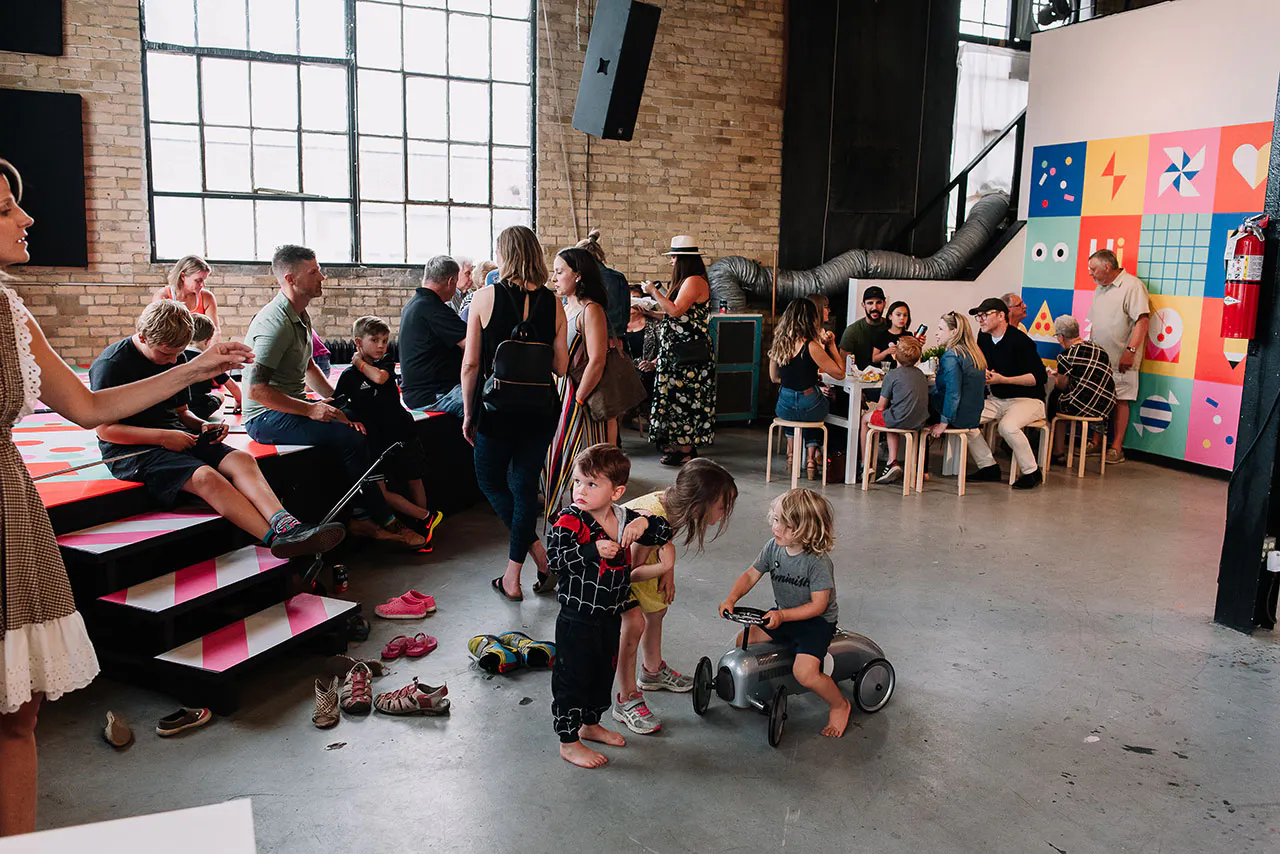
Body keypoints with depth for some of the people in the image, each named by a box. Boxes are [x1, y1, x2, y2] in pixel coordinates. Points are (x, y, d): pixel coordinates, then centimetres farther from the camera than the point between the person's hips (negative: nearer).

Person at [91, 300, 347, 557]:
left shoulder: (176, 358, 12)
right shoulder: (111, 365, -10)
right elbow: (105, 429, -11)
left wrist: (202, 426, -1)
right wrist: (162, 437, -18)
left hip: (174, 437, 7)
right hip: (130, 449, -7)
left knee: (241, 459, -21)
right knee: (204, 476, -33)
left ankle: (284, 522, -46)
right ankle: (277, 537, -47)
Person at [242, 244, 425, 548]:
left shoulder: (300, 316, 12)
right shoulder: (276, 323, -20)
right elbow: (256, 389, -26)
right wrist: (310, 410, -24)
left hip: (293, 406, 10)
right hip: (266, 417, -10)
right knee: (350, 438, -24)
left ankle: (358, 517, -6)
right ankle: (385, 522, -13)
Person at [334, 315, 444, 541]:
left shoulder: (387, 363, 7)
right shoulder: (349, 376, 4)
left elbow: (379, 377, -15)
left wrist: (359, 362, -1)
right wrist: (353, 421, -12)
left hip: (402, 432, 1)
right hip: (375, 440, -1)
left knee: (414, 480, 7)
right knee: (379, 492, -6)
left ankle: (422, 525, 21)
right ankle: (426, 517, 6)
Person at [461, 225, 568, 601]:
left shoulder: (485, 298, -8)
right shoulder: (553, 303, -1)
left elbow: (470, 363, -7)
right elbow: (561, 367, 1)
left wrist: (469, 413, 4)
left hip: (498, 408, -3)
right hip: (540, 410, 3)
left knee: (490, 481, 17)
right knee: (524, 486, 13)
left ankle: (538, 552, 5)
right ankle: (513, 574, 19)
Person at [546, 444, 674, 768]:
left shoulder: (624, 518, 0)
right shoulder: (570, 520, -16)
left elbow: (664, 534, 7)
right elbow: (555, 558, -26)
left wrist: (644, 524, -14)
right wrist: (593, 550, -32)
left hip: (611, 617, 6)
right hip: (577, 620, -6)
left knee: (603, 674, 22)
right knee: (572, 679, 5)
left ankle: (590, 724, 43)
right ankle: (568, 742, 20)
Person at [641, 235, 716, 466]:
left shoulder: (694, 281, -15)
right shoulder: (686, 281, 18)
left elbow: (676, 311, -22)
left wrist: (654, 291, -13)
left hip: (688, 355, -10)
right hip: (678, 352, 10)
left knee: (683, 397, -6)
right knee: (678, 395, 12)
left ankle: (686, 450, -1)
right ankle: (678, 443, 19)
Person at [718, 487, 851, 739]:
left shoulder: (818, 562, -26)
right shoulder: (773, 548, -7)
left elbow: (818, 605, -23)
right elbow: (750, 575, 2)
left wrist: (783, 616, -31)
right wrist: (731, 599, -14)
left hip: (817, 621, -7)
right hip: (782, 615, 7)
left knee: (804, 672, -25)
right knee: (743, 642, -4)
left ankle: (839, 705, 5)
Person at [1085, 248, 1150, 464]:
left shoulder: (1132, 286, -10)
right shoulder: (1100, 289, 17)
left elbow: (1142, 321, -18)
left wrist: (1130, 351, -24)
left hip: (1121, 360, -8)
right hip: (1098, 358, 8)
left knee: (1119, 401, -3)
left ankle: (1116, 448, 2)